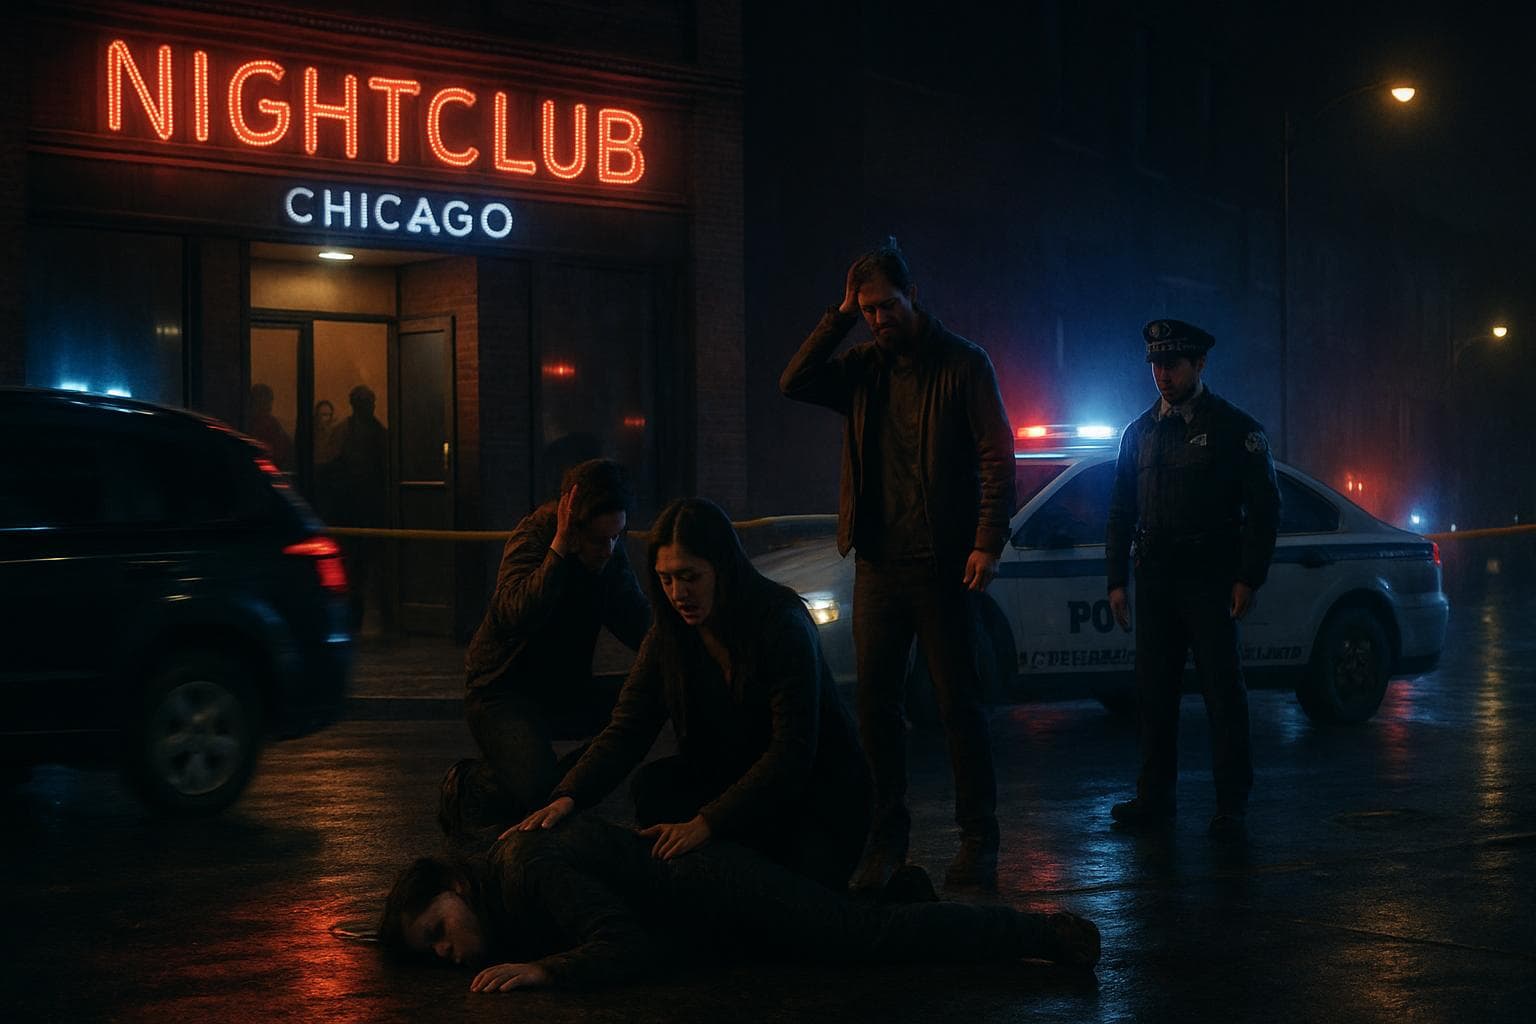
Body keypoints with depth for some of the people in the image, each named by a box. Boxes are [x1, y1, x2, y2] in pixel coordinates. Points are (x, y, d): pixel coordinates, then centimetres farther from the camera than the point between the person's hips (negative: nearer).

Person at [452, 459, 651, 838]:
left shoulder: (610, 552, -1)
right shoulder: (533, 538, -20)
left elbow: (639, 630, -5)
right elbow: (518, 616, -38)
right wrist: (560, 548, -37)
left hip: (566, 692, 7)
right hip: (503, 693, -7)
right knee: (539, 795, -28)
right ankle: (468, 787, 6)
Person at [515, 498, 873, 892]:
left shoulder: (782, 625, -22)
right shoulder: (669, 637, -4)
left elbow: (792, 752, -28)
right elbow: (626, 730, -11)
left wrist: (706, 822, -37)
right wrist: (568, 797, -29)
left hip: (819, 790, -5)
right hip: (732, 782, 5)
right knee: (652, 785, -23)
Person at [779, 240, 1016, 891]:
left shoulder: (962, 363, -2)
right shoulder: (863, 368, 11)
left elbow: (997, 458, -6)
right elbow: (794, 384, -3)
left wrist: (987, 543, -14)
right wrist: (839, 317, -4)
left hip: (943, 566, -4)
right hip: (878, 563, 4)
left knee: (958, 704, 1)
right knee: (875, 704, 5)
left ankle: (978, 839, 9)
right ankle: (887, 838, 15)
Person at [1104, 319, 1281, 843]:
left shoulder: (1234, 427, -1)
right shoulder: (1140, 432, 14)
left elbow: (1263, 507, -3)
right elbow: (1121, 512, 17)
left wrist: (1248, 579, -10)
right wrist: (1117, 580, 10)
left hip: (1209, 579, -5)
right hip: (1154, 578, 5)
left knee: (1223, 690, -3)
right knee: (1154, 689, 7)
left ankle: (1232, 805, 0)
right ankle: (1155, 795, 15)